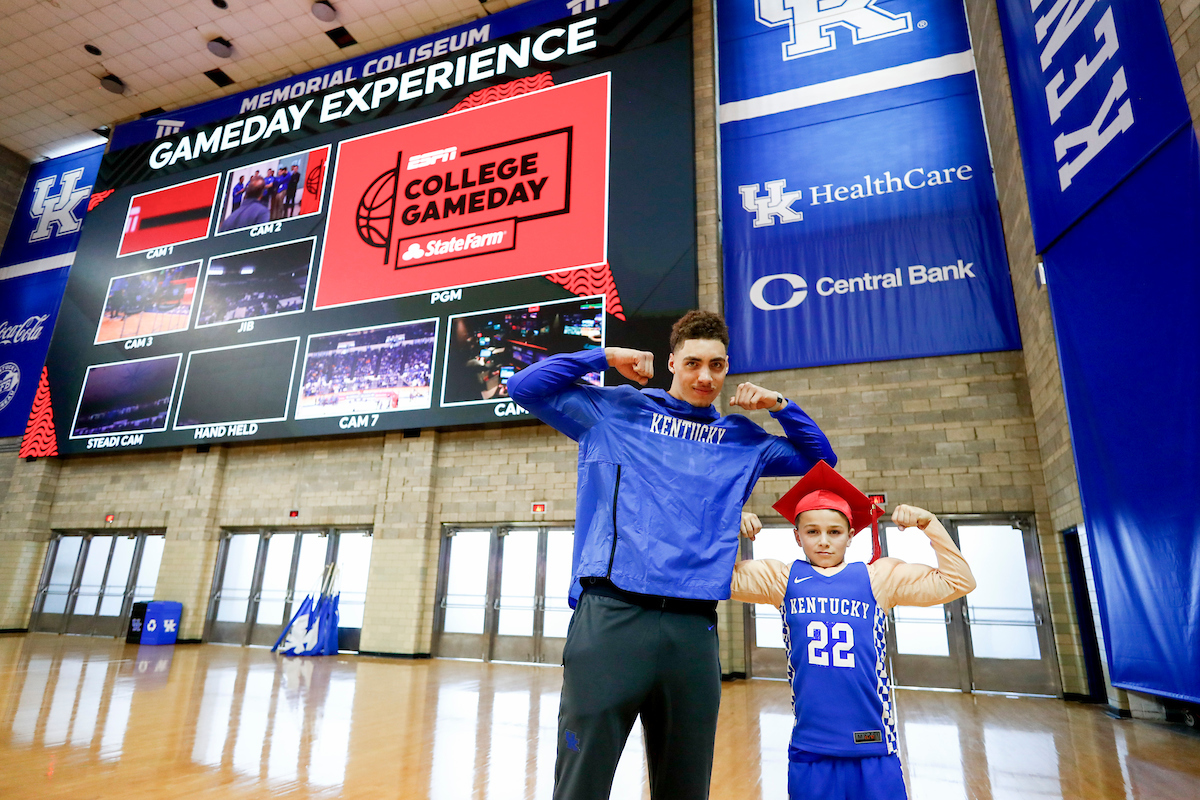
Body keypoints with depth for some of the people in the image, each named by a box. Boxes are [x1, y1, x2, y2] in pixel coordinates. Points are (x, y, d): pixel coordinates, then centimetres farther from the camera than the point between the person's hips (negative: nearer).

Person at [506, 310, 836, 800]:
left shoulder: (743, 439, 20)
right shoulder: (614, 410, 11)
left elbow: (820, 461, 28)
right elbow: (525, 387, 9)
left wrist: (780, 405, 14)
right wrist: (606, 356, 4)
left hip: (693, 630, 4)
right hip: (610, 616, -3)